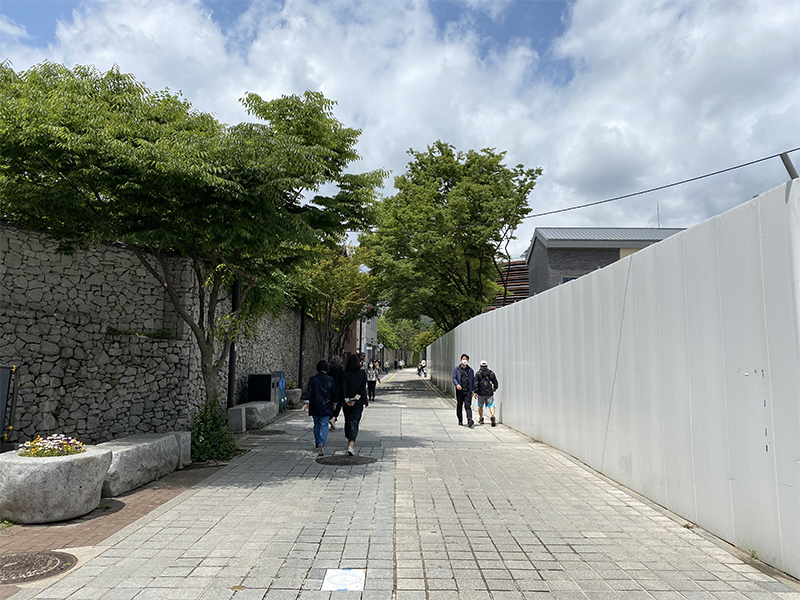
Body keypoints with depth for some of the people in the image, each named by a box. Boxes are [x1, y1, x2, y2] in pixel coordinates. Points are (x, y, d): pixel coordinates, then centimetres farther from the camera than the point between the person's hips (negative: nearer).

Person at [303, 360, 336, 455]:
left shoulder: (313, 379, -2)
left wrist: (307, 402, -7)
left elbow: (309, 391, -8)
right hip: (326, 407, -1)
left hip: (315, 407, 1)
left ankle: (317, 444, 25)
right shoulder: (330, 379, -1)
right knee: (324, 425, -2)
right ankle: (322, 444, -19)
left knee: (316, 425, 16)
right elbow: (334, 392, 4)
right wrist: (334, 404, 14)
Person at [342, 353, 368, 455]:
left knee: (348, 421, 18)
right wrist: (356, 398, -11)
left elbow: (344, 388, -11)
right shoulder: (363, 373, -2)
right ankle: (351, 446, -18)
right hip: (358, 402, 0)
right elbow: (363, 387, -9)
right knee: (354, 422, -4)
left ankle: (349, 441, 34)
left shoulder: (345, 373, -5)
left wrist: (347, 400, -11)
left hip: (347, 402, 0)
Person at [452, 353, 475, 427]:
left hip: (468, 391, 0)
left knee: (468, 406, -10)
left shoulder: (470, 370, 14)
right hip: (459, 390, 0)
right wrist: (457, 384, -19)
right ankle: (460, 421, 20)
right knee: (459, 406, 7)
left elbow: (473, 380, 17)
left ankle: (470, 421, -21)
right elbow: (454, 378, 1)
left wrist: (473, 390, 12)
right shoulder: (456, 369, 7)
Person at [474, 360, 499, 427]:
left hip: (481, 393, 0)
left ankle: (481, 419, 25)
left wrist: (475, 392, -8)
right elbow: (495, 382, 13)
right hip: (489, 393, 0)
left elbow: (476, 383, -8)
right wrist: (495, 388, 31)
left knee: (480, 406, 17)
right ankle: (493, 416, -27)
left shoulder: (478, 373, -1)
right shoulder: (491, 373, 5)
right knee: (491, 406, -3)